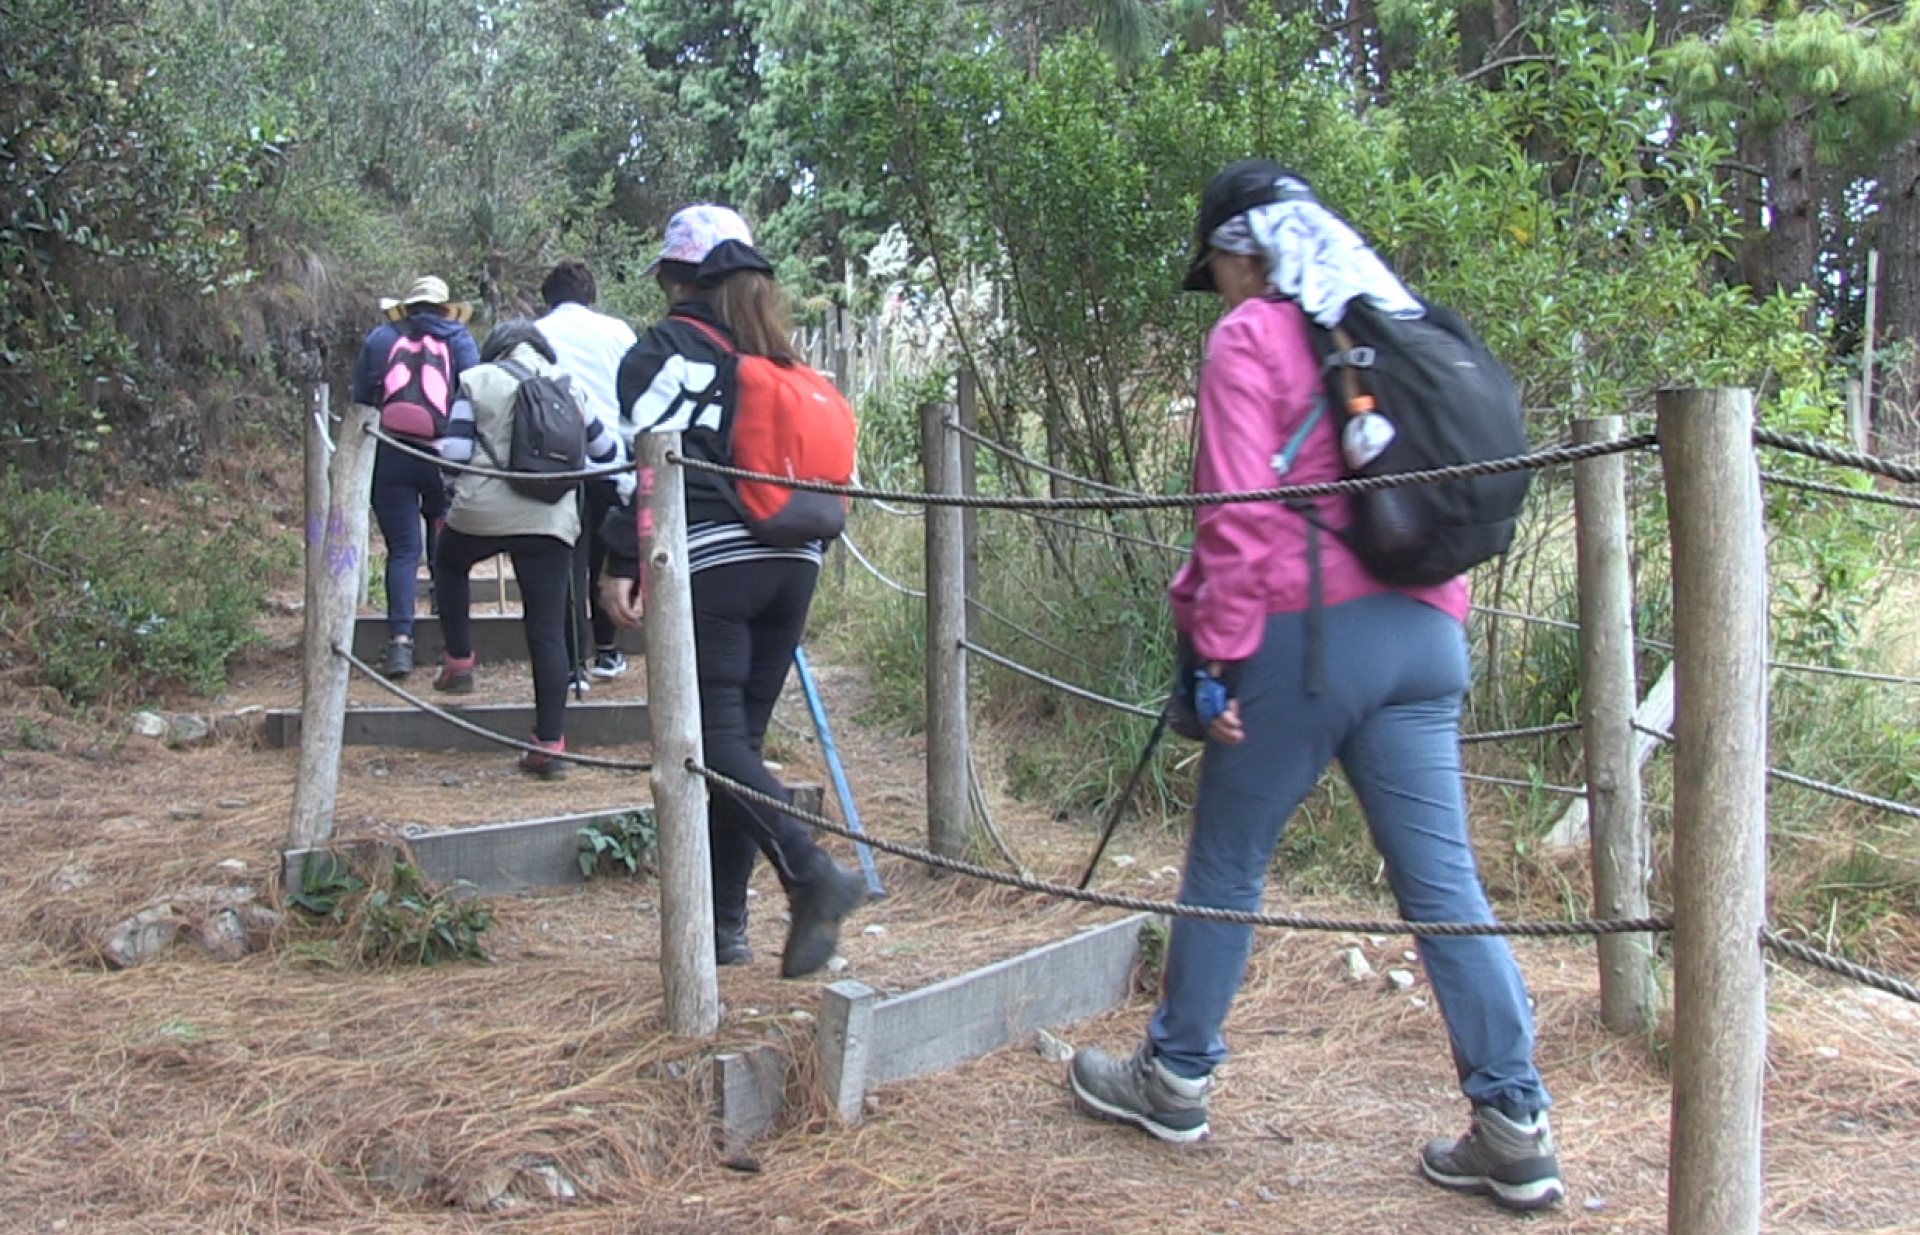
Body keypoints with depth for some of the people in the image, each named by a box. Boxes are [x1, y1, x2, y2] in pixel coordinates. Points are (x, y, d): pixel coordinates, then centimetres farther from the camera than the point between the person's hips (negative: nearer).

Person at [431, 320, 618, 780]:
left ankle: (459, 661, 28)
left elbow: (454, 452, -3)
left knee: (449, 565, 33)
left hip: (483, 510, -1)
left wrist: (437, 448, 19)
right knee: (549, 631, 2)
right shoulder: (567, 384, 12)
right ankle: (550, 745, -1)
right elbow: (604, 450, 19)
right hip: (551, 520, 1)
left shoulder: (476, 381, 4)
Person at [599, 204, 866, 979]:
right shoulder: (779, 360, 19)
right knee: (741, 739, 10)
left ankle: (811, 874, -24)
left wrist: (621, 562, -11)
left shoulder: (666, 352, 0)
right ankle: (724, 922, 11)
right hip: (791, 564, 6)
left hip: (711, 565, -6)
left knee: (716, 737, -6)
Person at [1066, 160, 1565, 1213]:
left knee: (1226, 867, 9)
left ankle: (1175, 1079, 24)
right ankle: (1515, 1126, 5)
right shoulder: (1397, 327, 18)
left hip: (1306, 633, -6)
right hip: (1424, 632, 6)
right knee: (1442, 882, 5)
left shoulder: (1251, 337, -3)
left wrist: (1219, 653, -8)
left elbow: (1240, 514, -11)